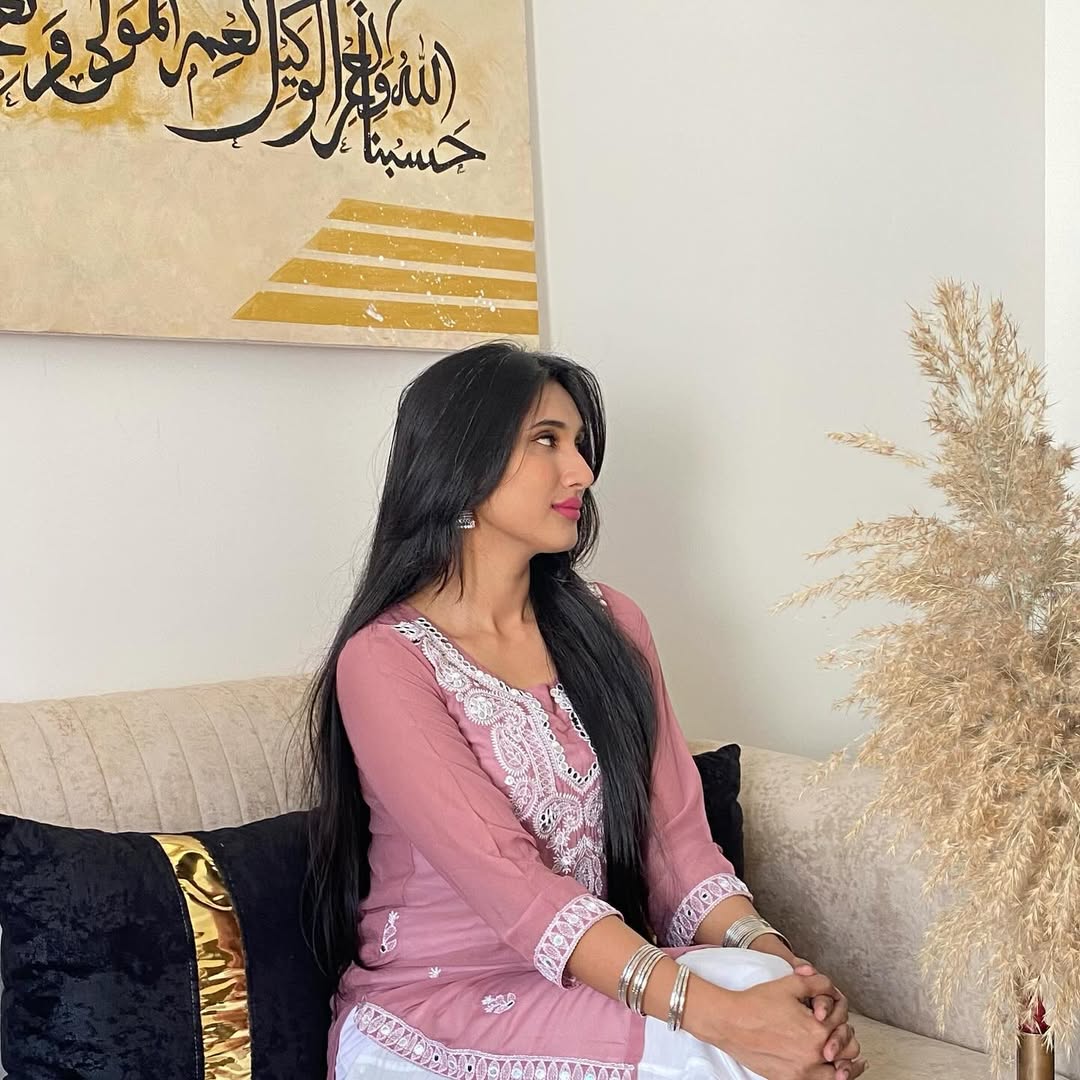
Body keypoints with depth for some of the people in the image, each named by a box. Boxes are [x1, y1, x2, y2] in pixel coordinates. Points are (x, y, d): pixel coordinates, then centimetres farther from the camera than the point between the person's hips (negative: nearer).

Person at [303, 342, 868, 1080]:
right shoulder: (385, 660, -14)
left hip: (598, 980, 5)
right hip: (434, 1007, -5)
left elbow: (675, 832, 0)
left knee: (762, 984, -25)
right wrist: (712, 1011, -32)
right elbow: (506, 879, -23)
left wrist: (766, 951, -20)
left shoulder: (609, 625, 5)